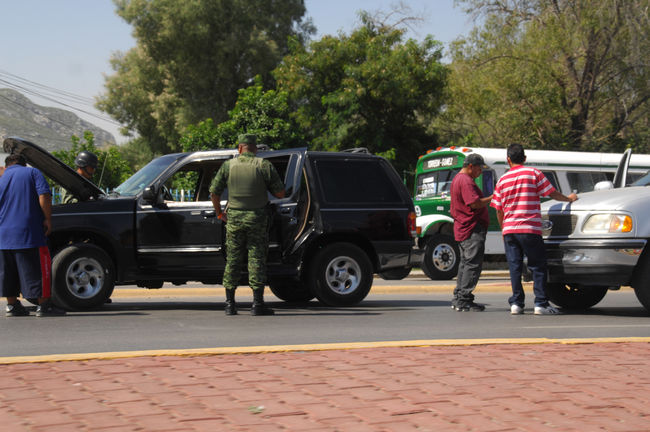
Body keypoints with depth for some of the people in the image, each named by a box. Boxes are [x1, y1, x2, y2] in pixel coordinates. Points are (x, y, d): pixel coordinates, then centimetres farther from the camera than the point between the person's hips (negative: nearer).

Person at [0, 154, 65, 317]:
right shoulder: (33, 172, 3)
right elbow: (44, 196, -12)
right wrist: (48, 219, -7)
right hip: (29, 234, -4)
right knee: (39, 269, 0)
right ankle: (44, 305, -2)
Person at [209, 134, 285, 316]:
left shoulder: (228, 165, 3)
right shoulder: (265, 165, -3)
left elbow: (214, 192, 3)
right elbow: (280, 193, -3)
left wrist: (219, 213, 15)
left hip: (234, 218, 2)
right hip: (257, 219, -2)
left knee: (232, 260, 9)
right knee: (257, 259, 1)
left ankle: (230, 303, 10)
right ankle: (257, 304, -2)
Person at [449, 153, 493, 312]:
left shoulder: (457, 179, 20)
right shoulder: (466, 181, -14)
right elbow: (475, 203, -22)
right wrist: (492, 198, -13)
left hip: (462, 229, 11)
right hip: (472, 230, -11)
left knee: (465, 263, 15)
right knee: (473, 264, -9)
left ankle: (458, 298, 18)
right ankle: (464, 300, -10)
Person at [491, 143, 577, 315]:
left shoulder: (502, 180, 11)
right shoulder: (533, 173, 0)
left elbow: (498, 210, 13)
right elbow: (552, 193, 2)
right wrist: (569, 198, 20)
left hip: (509, 229, 3)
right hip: (529, 229, -3)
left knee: (514, 267, 7)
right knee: (538, 266, 2)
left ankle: (516, 303, 4)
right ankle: (541, 304, -2)